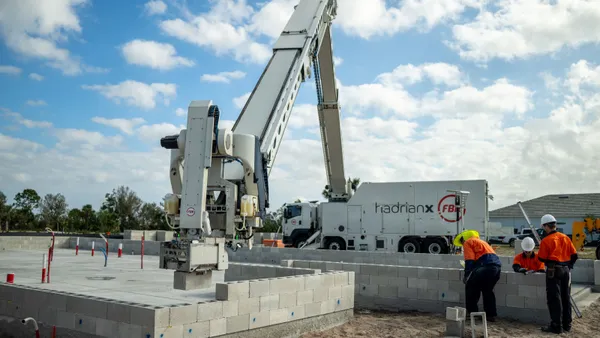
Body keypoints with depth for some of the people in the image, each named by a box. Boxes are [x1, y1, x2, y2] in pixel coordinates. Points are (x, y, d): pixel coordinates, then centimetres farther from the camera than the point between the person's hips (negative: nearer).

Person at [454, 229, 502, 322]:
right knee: (488, 290, 21)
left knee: (470, 287, 4)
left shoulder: (468, 242, 8)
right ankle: (491, 315, 21)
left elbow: (469, 261, -4)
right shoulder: (480, 241, 33)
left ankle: (472, 313, 4)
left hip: (486, 266, -8)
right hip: (497, 265, 8)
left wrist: (466, 276, 1)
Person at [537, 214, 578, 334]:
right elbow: (574, 255, 8)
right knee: (566, 298, 14)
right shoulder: (565, 237, 5)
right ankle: (567, 324, 23)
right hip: (566, 270, 6)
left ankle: (556, 326, 0)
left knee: (554, 299, -1)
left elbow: (541, 258, -10)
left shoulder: (546, 240, -12)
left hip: (553, 270, -6)